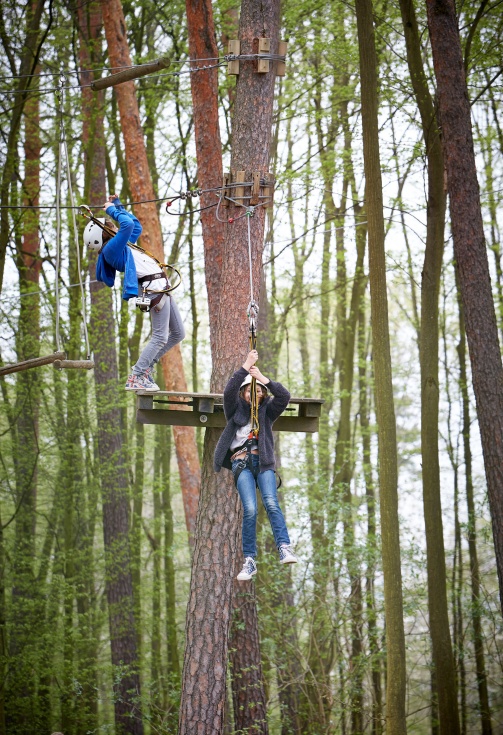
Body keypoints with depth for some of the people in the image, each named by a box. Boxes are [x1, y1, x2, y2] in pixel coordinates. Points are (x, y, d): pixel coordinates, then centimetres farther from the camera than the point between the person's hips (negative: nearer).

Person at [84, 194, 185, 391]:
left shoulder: (120, 246, 19)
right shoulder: (111, 248, -11)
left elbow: (136, 226, 33)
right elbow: (128, 225, -22)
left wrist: (117, 206, 31)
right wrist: (112, 210, -7)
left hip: (161, 287, 10)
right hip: (155, 288, -10)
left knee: (178, 333, 14)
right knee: (160, 337, -11)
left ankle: (146, 367, 18)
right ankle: (135, 378, -7)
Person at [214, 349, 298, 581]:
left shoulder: (267, 410, 17)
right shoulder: (235, 410, 14)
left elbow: (284, 396, 0)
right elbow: (228, 391, -6)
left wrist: (263, 378, -8)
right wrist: (245, 366, -11)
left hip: (263, 462, 1)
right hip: (241, 463, -1)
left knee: (271, 503, -22)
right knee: (250, 510, -16)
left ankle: (285, 549, -31)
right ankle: (249, 561, -14)